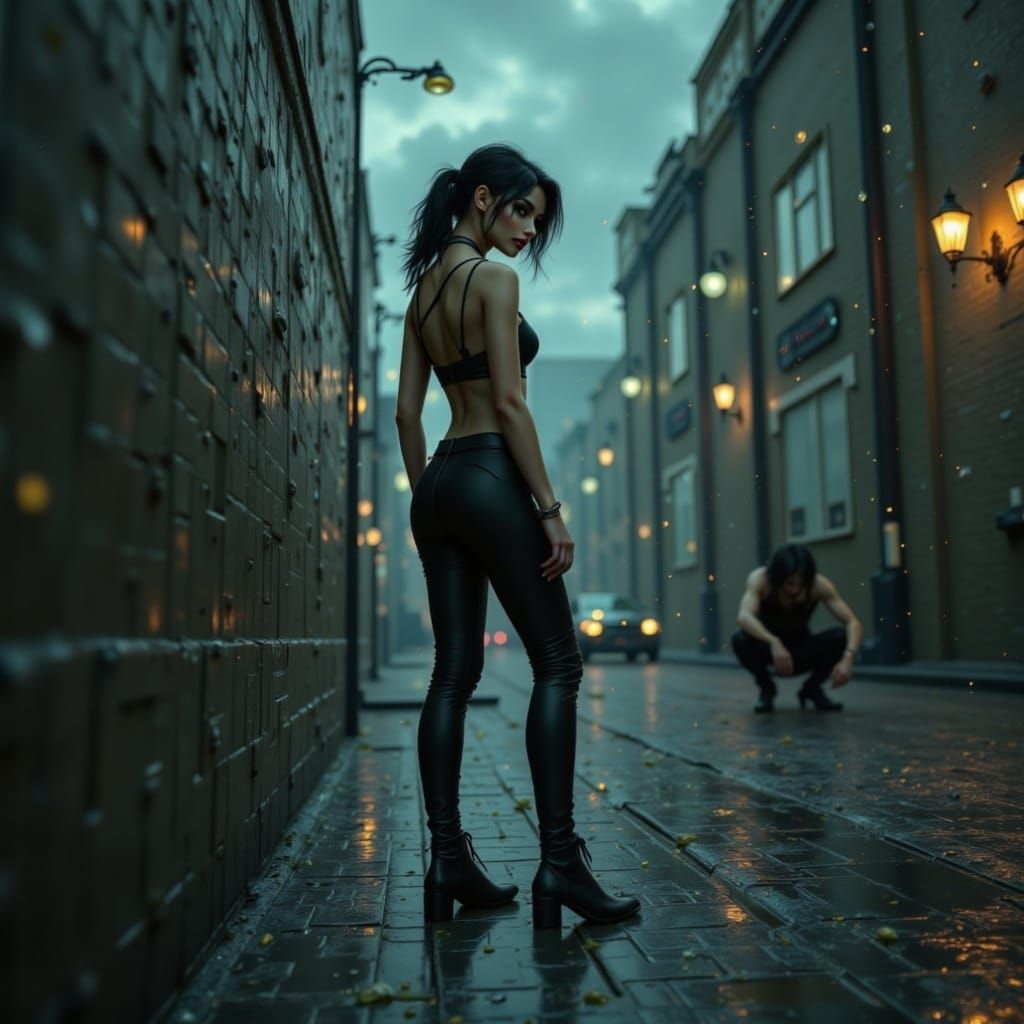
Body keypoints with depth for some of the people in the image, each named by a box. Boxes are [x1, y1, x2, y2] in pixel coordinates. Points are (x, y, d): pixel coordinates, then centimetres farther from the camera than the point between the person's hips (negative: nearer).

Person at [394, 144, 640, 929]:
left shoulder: (424, 285, 19)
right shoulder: (493, 277, -5)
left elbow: (407, 410, 16)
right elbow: (509, 402, -14)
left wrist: (426, 497, 18)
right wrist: (551, 507, -13)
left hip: (438, 482, 8)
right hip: (490, 476, -8)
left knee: (454, 672, 7)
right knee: (558, 663, -3)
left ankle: (448, 858, 10)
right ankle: (560, 858, -4)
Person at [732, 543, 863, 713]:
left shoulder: (820, 585, -23)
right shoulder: (760, 579, -27)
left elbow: (853, 623, -27)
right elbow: (743, 617, -43)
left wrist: (848, 658, -44)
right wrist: (774, 643, -58)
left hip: (801, 651, 1)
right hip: (768, 647, -1)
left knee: (842, 636, -27)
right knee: (740, 639, -34)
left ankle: (812, 688, -1)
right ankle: (766, 687, -4)